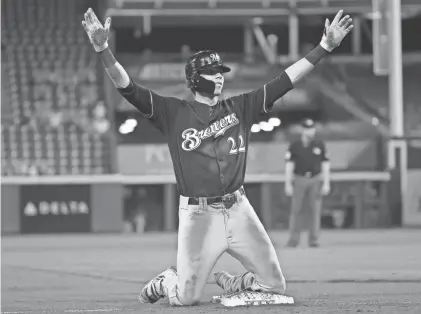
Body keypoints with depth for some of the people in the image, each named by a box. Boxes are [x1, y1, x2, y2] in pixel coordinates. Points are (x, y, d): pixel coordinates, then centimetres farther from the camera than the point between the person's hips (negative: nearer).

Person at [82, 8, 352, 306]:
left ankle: (231, 282, 32)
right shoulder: (174, 112, 1)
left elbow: (286, 80, 6)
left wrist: (325, 46, -1)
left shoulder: (240, 108, 11)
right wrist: (103, 49, -22)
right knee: (186, 298, -6)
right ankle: (167, 281, 30)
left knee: (275, 286, 3)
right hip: (198, 214, -3)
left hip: (238, 210, 4)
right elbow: (127, 87, -7)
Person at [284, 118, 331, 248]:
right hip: (299, 180, -1)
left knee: (315, 210, -2)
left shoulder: (320, 145, 5)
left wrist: (326, 184, -2)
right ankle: (293, 239, 1)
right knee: (295, 210, -4)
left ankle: (313, 239, 2)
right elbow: (289, 166, 1)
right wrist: (288, 184, -5)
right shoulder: (294, 146, 1)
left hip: (315, 180, 1)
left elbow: (325, 165, 6)